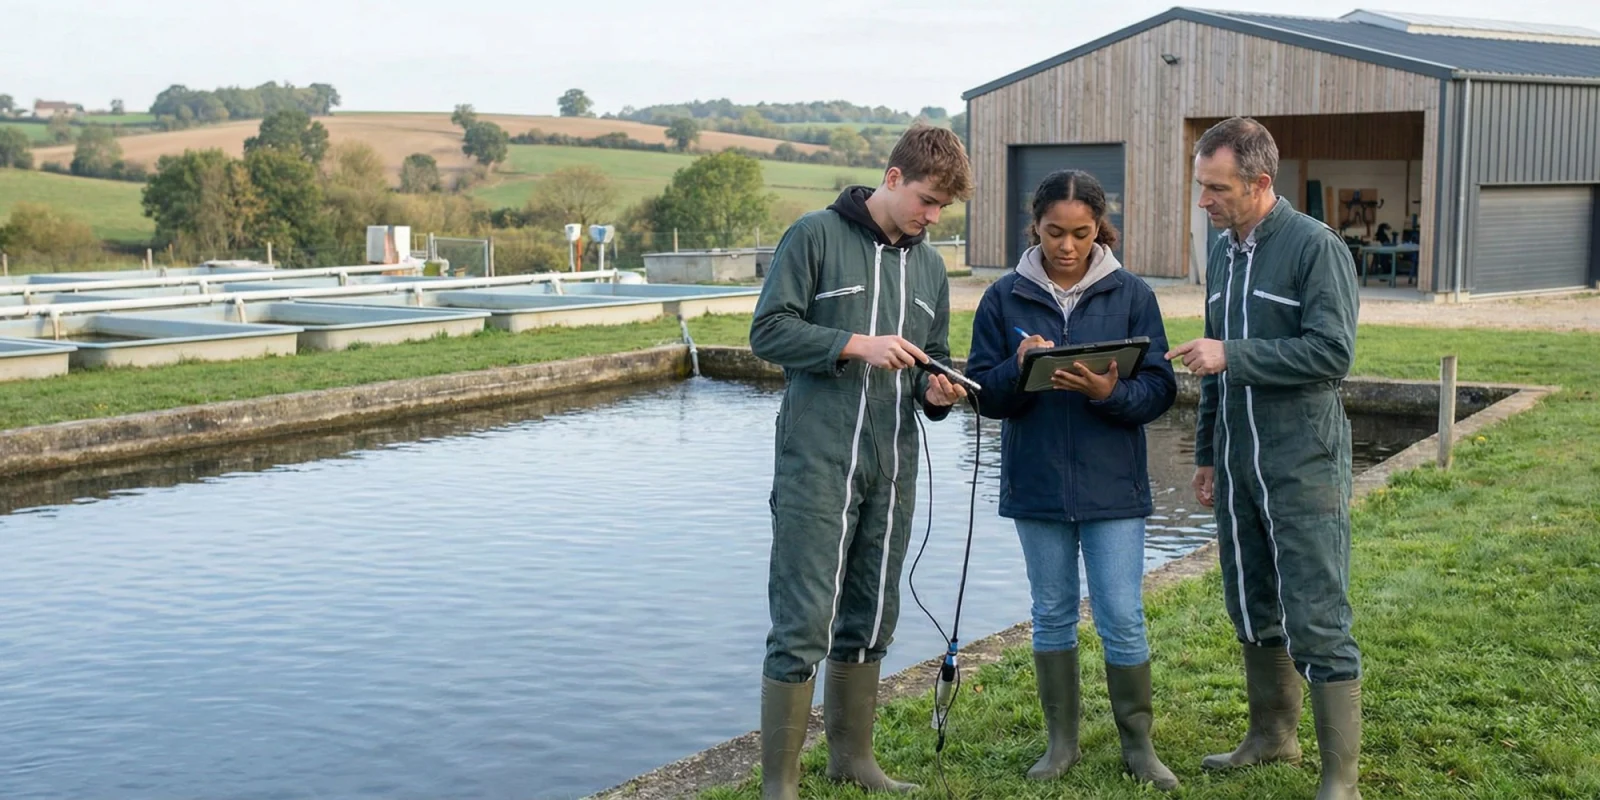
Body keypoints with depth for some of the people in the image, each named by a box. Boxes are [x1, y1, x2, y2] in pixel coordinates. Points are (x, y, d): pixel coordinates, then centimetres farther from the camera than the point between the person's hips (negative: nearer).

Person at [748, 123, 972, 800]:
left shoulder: (929, 266, 16)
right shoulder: (816, 236, -3)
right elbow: (768, 331, -9)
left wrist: (934, 390, -2)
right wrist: (857, 344, -19)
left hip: (892, 467, 7)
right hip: (817, 464, -6)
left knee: (871, 620, 14)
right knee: (804, 623, -7)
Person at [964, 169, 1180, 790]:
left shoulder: (1132, 296, -2)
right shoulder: (1005, 299, 0)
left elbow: (1160, 390, -4)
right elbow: (982, 392, -1)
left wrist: (1110, 391, -24)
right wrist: (1019, 371, -22)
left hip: (1112, 484, -1)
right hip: (1036, 483, 2)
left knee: (1122, 619, 0)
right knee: (1052, 614, 12)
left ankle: (1138, 745, 16)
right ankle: (1061, 742, 24)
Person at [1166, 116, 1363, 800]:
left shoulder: (1315, 247, -11)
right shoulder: (1223, 253, 11)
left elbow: (1332, 352, -19)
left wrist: (1231, 355, -22)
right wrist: (1206, 454, 19)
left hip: (1304, 462, -7)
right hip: (1237, 463, 7)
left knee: (1317, 622, -7)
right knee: (1252, 610, 16)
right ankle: (1272, 735, 31)